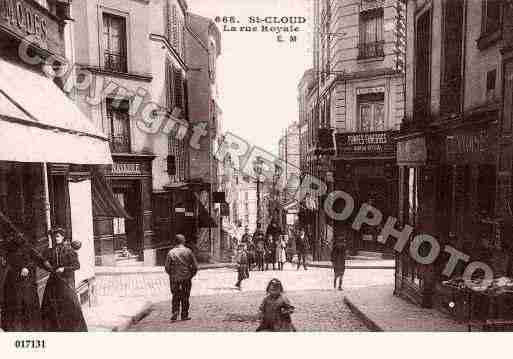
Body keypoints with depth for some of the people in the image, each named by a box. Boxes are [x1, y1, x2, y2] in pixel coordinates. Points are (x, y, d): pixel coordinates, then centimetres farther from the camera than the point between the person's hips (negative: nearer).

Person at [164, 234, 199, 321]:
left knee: (175, 297, 14)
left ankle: (175, 313, 3)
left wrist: (172, 275, 13)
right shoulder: (188, 251, -5)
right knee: (185, 297, 11)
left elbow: (167, 267, -3)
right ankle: (184, 315, 17)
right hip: (186, 278, -1)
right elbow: (195, 266, -5)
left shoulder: (171, 252, -4)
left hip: (174, 279, 1)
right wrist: (191, 275, 9)